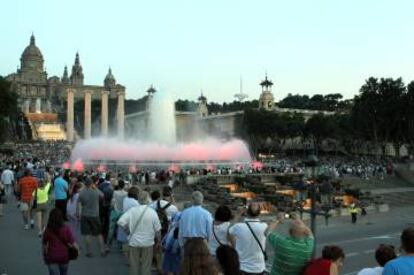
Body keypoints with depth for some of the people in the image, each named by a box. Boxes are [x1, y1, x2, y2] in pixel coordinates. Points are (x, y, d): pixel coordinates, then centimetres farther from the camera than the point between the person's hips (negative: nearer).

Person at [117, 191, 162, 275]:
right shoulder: (152, 212, -13)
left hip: (133, 242, 1)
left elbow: (120, 222, -15)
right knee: (146, 266, 13)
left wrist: (128, 229, 3)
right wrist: (158, 240, 10)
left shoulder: (132, 210, -11)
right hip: (147, 243, -1)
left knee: (134, 265, 17)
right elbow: (157, 229, -7)